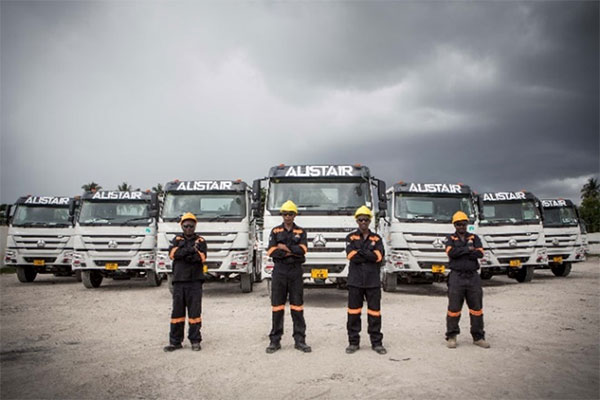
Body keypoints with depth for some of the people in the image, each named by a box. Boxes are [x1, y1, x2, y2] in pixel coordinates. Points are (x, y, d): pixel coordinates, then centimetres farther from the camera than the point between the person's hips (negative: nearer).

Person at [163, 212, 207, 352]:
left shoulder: (200, 240, 9)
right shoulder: (177, 240, 14)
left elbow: (201, 257, -7)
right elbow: (172, 253, -5)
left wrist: (183, 254, -11)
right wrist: (190, 249, -14)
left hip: (195, 281, -1)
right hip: (179, 280, 2)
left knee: (194, 311, 0)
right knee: (177, 311, 5)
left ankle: (195, 341, 9)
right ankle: (175, 341, 13)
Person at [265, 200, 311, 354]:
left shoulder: (301, 232, 7)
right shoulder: (275, 231, 6)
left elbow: (302, 249, -11)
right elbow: (272, 252, -9)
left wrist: (284, 247, -11)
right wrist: (293, 251, -11)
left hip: (295, 273, 0)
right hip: (279, 272, 0)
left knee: (297, 307, 3)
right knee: (277, 307, 4)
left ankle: (300, 340, 12)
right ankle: (275, 341, 13)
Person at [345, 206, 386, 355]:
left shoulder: (376, 238, 10)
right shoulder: (351, 237, 7)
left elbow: (379, 256, -7)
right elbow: (351, 256, -10)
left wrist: (361, 252, -12)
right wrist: (370, 255, -10)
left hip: (373, 280, 1)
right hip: (355, 280, 0)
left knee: (374, 312, 4)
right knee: (353, 312, 4)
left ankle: (376, 342, 15)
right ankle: (353, 342, 15)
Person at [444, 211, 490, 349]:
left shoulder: (474, 238, 12)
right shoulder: (450, 238, 7)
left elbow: (480, 253, -6)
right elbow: (451, 252, -13)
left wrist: (461, 252, -10)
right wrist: (468, 249, -10)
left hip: (473, 277, 2)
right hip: (456, 277, -2)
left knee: (477, 308, 7)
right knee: (454, 309, 1)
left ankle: (478, 337, 18)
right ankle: (451, 337, 12)